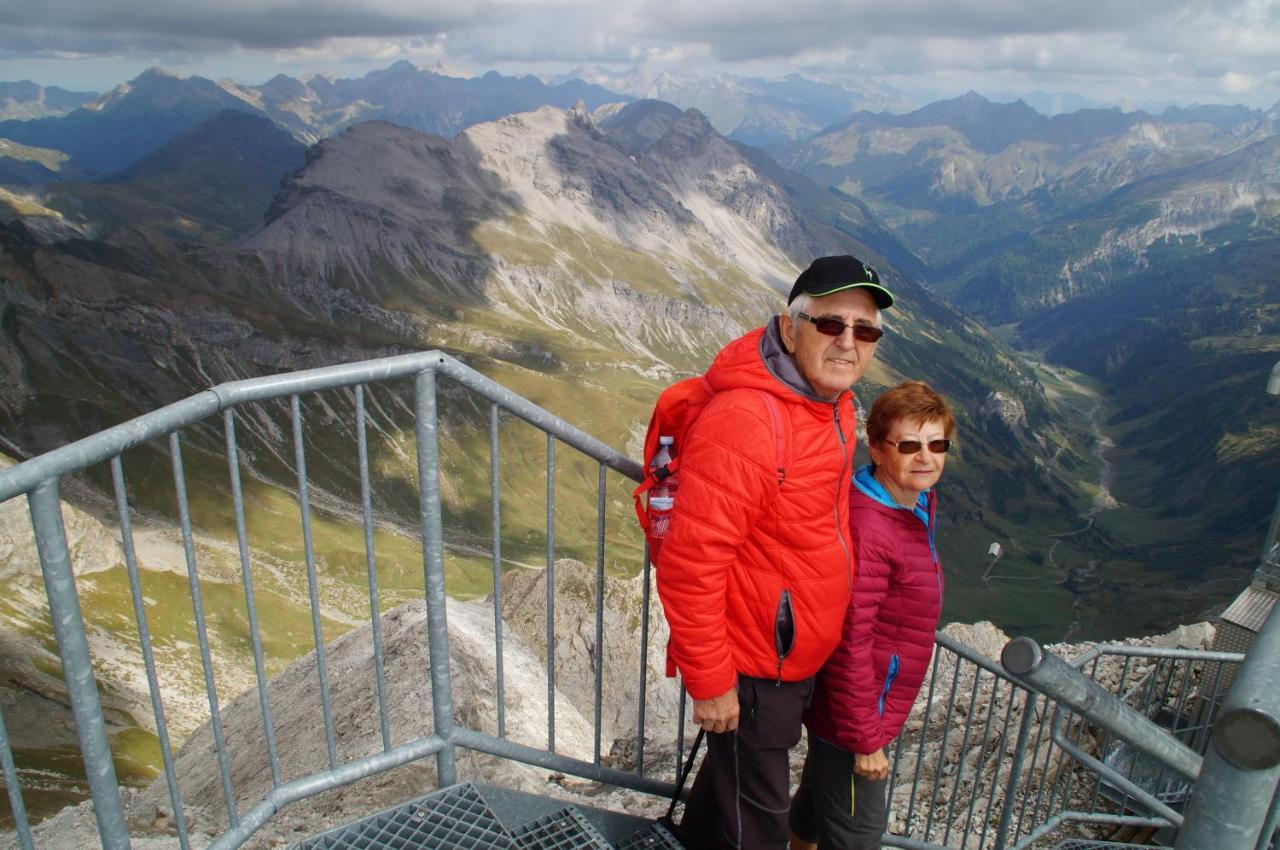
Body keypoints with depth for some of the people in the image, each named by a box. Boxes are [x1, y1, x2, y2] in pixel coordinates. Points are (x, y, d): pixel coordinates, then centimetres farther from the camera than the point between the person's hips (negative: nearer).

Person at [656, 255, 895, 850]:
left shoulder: (834, 401, 0)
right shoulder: (742, 422, -30)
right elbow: (690, 565, -28)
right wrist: (711, 683, -20)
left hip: (799, 660, 9)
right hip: (750, 671, -8)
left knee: (732, 774, 30)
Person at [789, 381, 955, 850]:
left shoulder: (921, 503, -1)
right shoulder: (865, 528, -31)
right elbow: (848, 644, -28)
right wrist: (865, 739, -19)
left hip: (882, 702, 8)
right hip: (855, 715, -8)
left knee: (818, 795, 29)